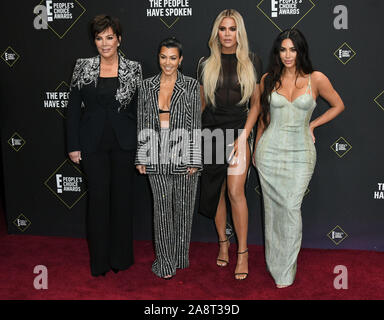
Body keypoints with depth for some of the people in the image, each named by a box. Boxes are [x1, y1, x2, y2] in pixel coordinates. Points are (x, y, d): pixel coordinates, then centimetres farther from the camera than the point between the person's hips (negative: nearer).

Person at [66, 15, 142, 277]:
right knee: (98, 198, 3)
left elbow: (140, 110, 4)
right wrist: (73, 145, 0)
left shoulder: (133, 70, 1)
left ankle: (121, 256, 24)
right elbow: (74, 108, 4)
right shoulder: (83, 68, 2)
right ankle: (99, 260, 18)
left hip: (124, 144, 0)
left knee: (122, 197, 7)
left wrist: (141, 147, 0)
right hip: (93, 144, 0)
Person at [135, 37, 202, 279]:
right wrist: (141, 158, 4)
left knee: (183, 207, 8)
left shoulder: (191, 85, -2)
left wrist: (194, 160, -8)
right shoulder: (147, 86, 6)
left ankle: (180, 257, 26)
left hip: (183, 155, -1)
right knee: (162, 208, 4)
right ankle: (165, 262, 15)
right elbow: (142, 123, 7)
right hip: (157, 157, 2)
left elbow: (196, 124, -3)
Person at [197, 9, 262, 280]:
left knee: (236, 191, -10)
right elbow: (201, 103, 11)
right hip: (211, 130, 2)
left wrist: (243, 137, -7)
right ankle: (223, 243, 23)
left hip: (239, 129, -2)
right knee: (215, 191, 6)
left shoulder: (251, 62, 4)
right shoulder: (207, 64, 7)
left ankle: (243, 252, 2)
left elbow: (256, 103, 3)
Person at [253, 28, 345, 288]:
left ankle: (286, 271, 9)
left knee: (291, 207, -6)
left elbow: (338, 105, 11)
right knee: (273, 207, 8)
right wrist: (256, 148, 16)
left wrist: (312, 124, 2)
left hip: (300, 152, -2)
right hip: (270, 150, 2)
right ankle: (274, 262, 25)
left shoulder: (316, 79, -2)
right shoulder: (268, 79, 4)